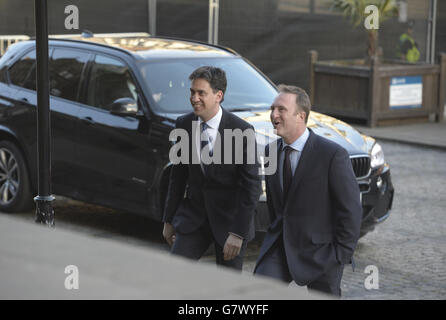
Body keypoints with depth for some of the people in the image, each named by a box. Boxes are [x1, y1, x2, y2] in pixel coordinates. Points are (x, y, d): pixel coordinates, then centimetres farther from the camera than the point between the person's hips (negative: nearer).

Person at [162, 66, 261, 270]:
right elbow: (178, 175, 10)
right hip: (193, 214, 4)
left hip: (230, 217, -4)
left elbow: (252, 185, -14)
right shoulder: (184, 125, 0)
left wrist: (238, 233, -18)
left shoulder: (242, 131, -15)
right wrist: (169, 220, 11)